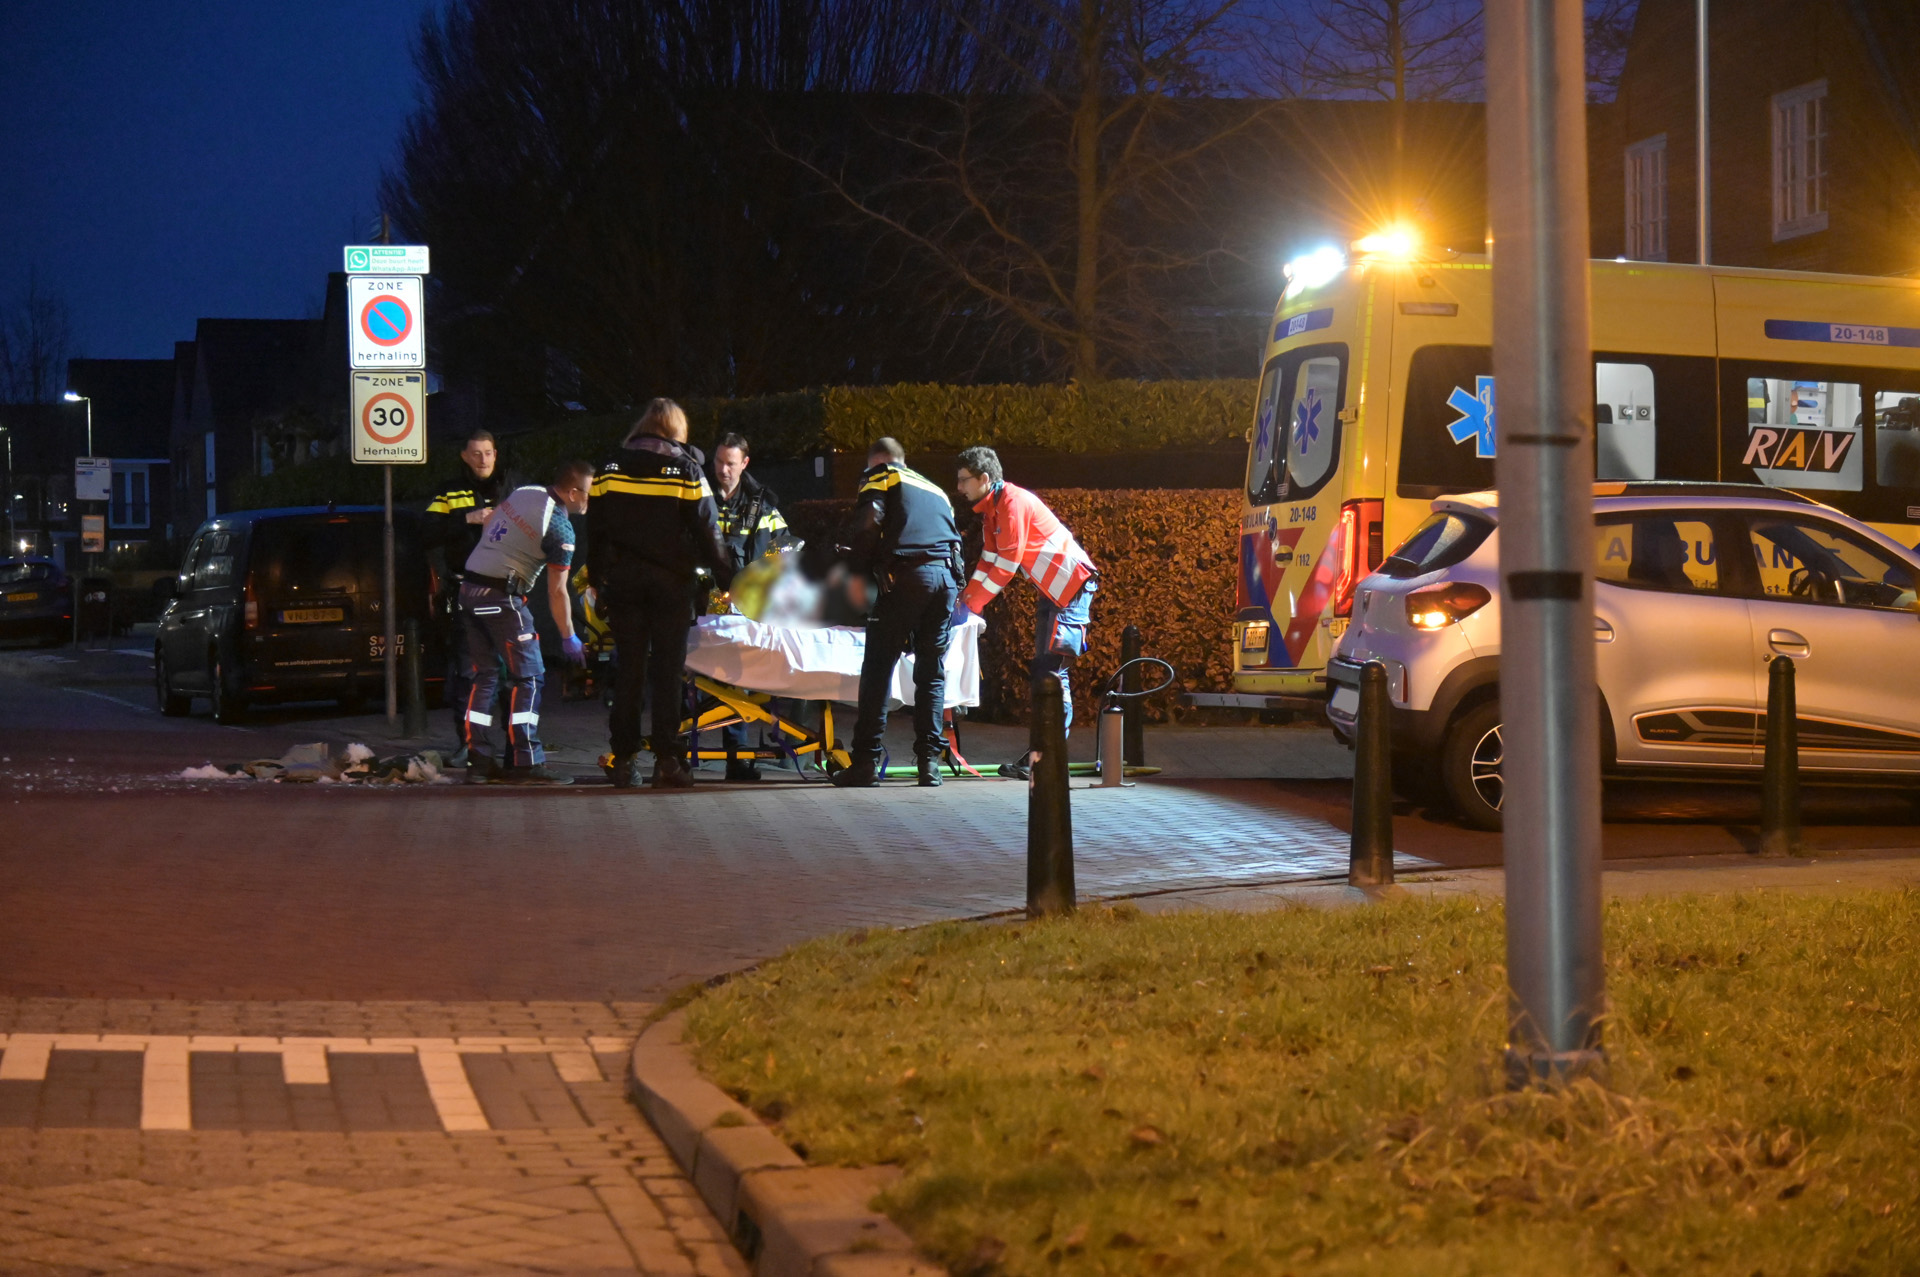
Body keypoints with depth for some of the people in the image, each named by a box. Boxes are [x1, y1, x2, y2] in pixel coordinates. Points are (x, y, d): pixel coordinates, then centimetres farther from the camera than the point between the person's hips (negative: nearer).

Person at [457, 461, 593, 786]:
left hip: (469, 588, 8)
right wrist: (569, 638, 0)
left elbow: (488, 525, 20)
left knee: (483, 676, 12)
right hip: (501, 596, -8)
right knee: (527, 677, -2)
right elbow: (557, 592, -9)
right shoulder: (560, 528, -11)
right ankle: (524, 762, -5)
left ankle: (477, 760, 11)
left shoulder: (522, 493, 9)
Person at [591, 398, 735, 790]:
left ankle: (624, 760, 4)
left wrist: (597, 581, 16)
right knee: (667, 670, -1)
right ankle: (668, 761, -6)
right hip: (671, 582, -2)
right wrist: (727, 581, 2)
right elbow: (707, 533, -4)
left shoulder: (612, 467, 8)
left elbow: (596, 531, 9)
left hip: (622, 581, 2)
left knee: (628, 670, 5)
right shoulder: (686, 469, -1)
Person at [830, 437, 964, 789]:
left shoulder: (880, 478, 13)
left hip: (906, 577, -5)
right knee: (932, 674, 10)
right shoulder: (935, 490, 32)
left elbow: (867, 525, -4)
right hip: (947, 579, 5)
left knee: (877, 670, -2)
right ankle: (929, 761, 3)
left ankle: (866, 761, -6)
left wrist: (854, 564, 9)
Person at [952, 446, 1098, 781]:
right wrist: (964, 598, 3)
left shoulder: (1013, 502, -18)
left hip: (1073, 585, -10)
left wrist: (970, 606, -18)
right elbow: (989, 560, 14)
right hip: (1052, 590, 10)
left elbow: (1007, 563, -21)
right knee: (1043, 669, 9)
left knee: (1053, 669, -14)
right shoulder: (990, 510, 12)